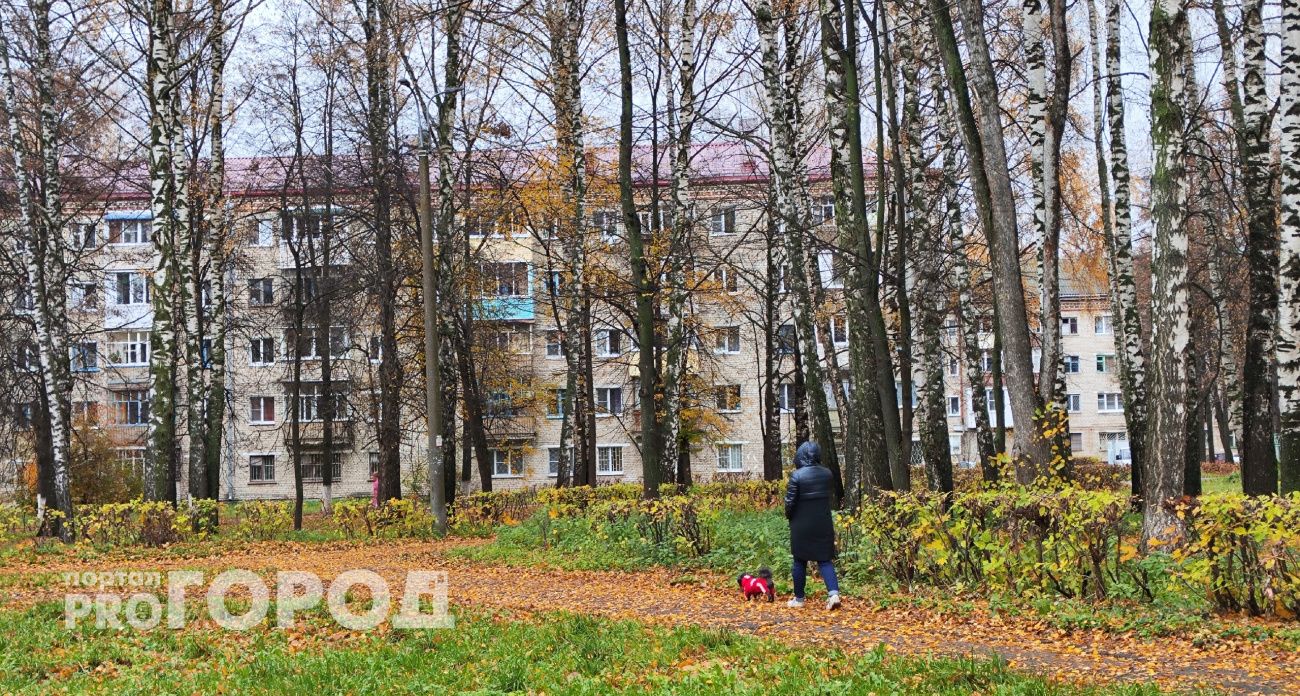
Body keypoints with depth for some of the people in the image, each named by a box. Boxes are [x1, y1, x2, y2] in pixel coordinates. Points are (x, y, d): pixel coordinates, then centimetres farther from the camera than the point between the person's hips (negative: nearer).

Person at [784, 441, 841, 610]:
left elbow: (790, 501, -12)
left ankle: (799, 599, 17)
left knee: (800, 562, 10)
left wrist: (789, 517, 5)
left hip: (801, 526, -3)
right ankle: (834, 593, -10)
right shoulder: (827, 474, -1)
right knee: (824, 560, 8)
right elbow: (830, 495, 8)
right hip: (823, 525, 3)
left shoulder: (796, 475, -15)